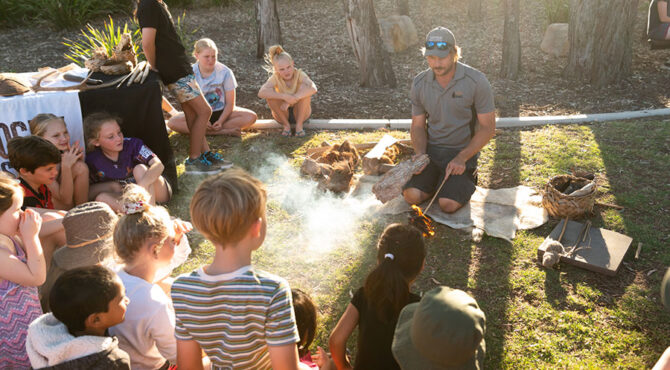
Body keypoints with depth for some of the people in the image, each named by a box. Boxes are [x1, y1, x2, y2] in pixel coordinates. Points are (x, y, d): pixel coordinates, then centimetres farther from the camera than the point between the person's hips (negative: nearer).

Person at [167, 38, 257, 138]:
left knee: (251, 116, -25)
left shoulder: (225, 72, -13)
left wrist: (220, 121, -22)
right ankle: (224, 132, -29)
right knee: (172, 122, -28)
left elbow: (230, 103, -9)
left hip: (222, 112, 0)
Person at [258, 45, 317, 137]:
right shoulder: (275, 78, -16)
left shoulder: (299, 74, -19)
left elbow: (313, 89, -39)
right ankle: (286, 125, -10)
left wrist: (293, 99, -46)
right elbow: (261, 93, -35)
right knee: (271, 94, -26)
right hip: (283, 114, 1)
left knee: (304, 88, -27)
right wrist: (285, 96, -44)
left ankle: (299, 125, -17)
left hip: (300, 113, -1)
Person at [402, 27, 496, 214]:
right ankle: (438, 180, 14)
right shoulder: (419, 83, -2)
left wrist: (462, 157, -20)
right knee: (412, 195, -18)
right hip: (431, 149, 3)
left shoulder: (477, 81, -13)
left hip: (463, 151, -3)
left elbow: (488, 127, -9)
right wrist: (420, 154, -13)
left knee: (448, 204, -21)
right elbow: (417, 126, 7)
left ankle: (466, 180, 12)